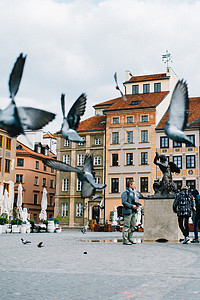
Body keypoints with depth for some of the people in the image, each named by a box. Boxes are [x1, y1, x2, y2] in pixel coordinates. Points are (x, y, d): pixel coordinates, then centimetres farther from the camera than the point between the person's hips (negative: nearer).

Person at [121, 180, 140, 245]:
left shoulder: (132, 192, 18)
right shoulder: (125, 192, -9)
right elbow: (124, 202, -16)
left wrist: (137, 204, 6)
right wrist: (132, 206, -19)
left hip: (133, 212, 9)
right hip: (127, 211, -9)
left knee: (133, 226, 11)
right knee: (126, 226, -6)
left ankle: (130, 239, 19)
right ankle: (125, 240, -2)